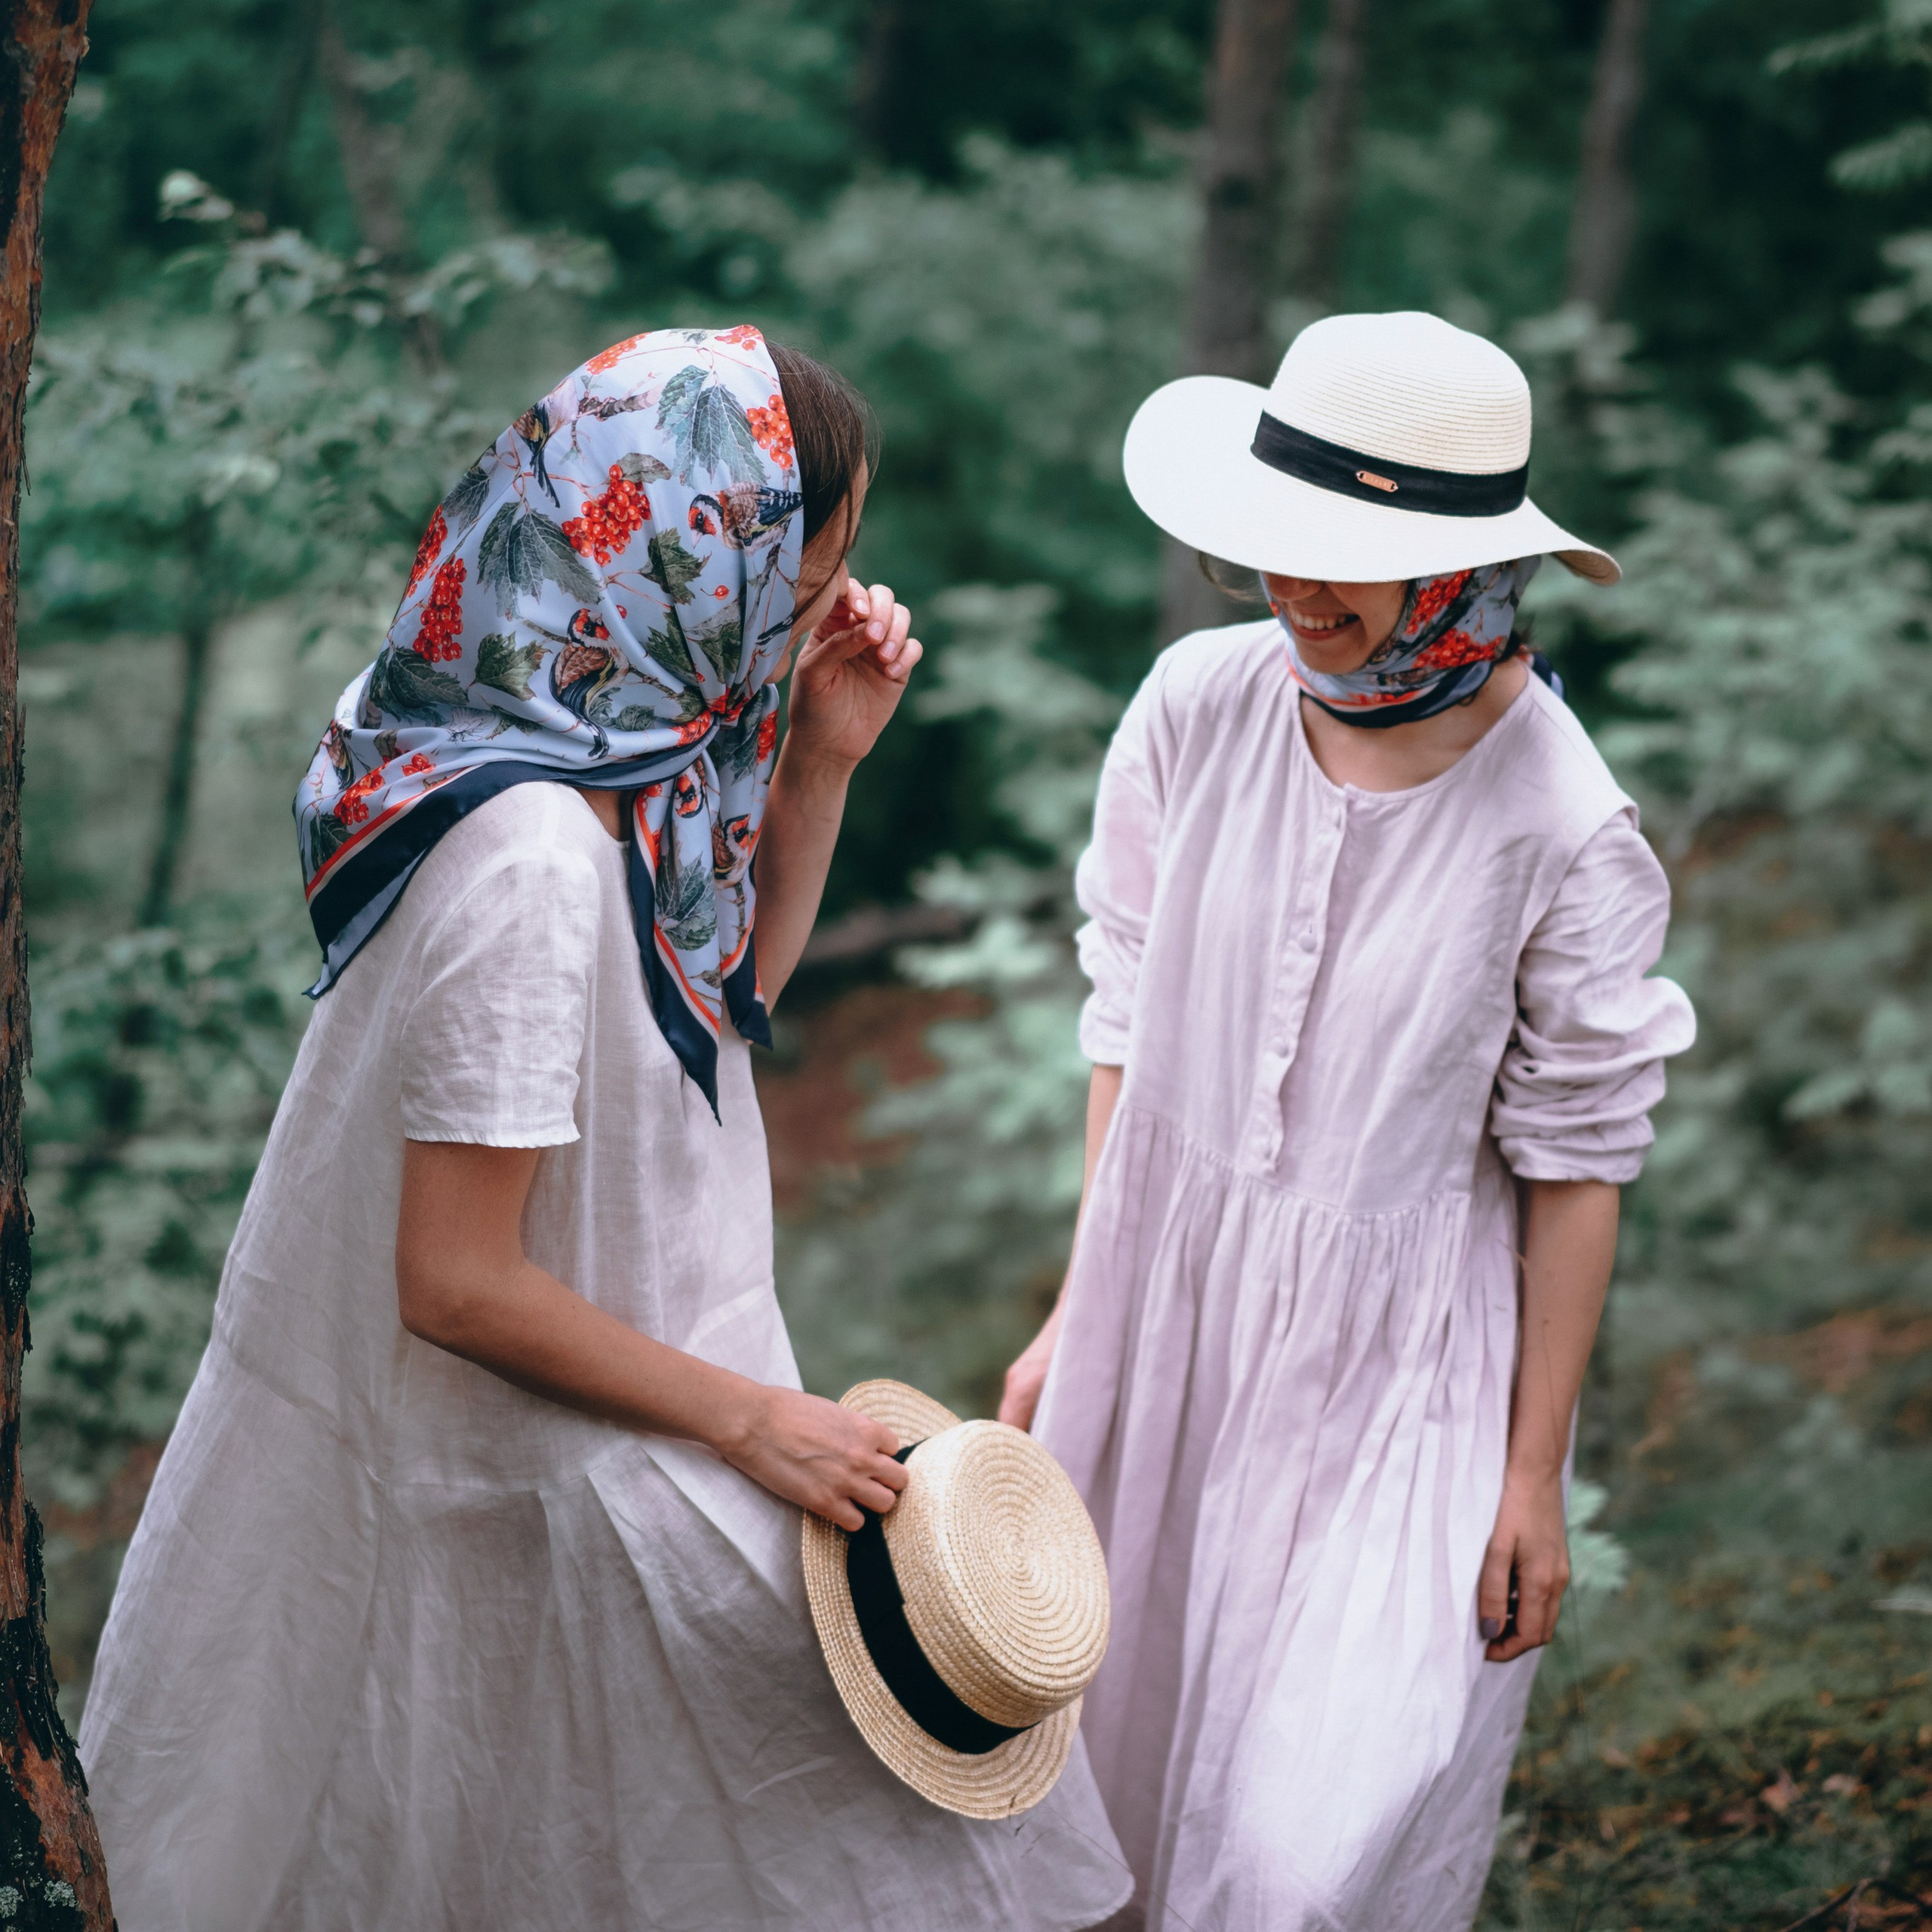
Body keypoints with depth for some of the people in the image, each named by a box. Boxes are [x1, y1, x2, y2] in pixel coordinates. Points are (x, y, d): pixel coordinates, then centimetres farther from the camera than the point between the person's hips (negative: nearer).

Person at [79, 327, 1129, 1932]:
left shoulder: (633, 756, -3)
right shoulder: (533, 859, -32)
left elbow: (739, 980, 16)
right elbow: (462, 1282, -27)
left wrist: (824, 756, 0)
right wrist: (751, 1422, -18)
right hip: (523, 1479, -9)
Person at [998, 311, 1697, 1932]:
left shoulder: (1561, 831, -19)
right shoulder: (1202, 704, -9)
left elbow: (1575, 1170, -10)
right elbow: (1131, 1022, 3)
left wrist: (1535, 1477, -5)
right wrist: (1077, 1316, 7)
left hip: (1394, 1361, -4)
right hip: (1167, 1302, 4)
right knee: (1130, 1730, 17)